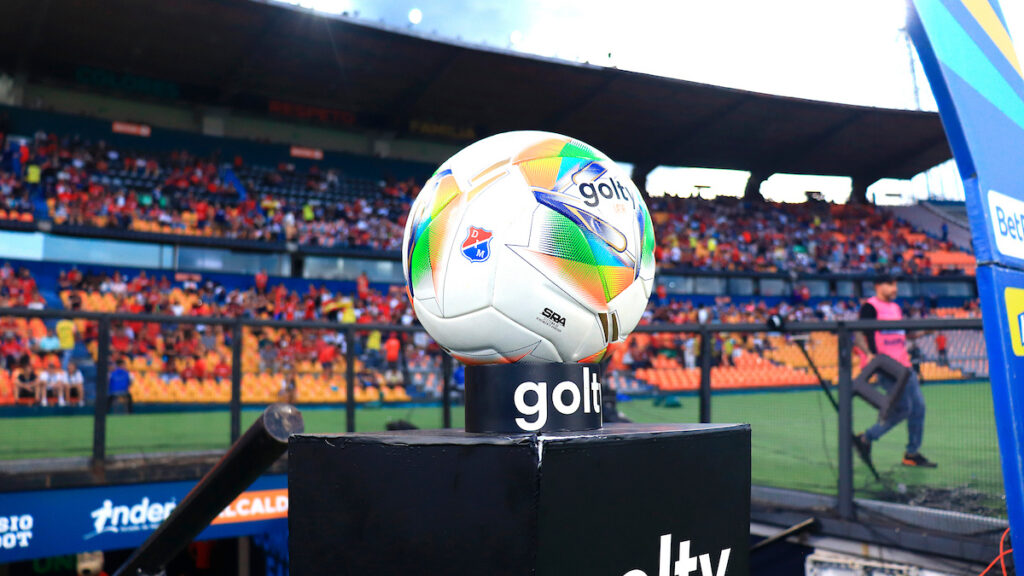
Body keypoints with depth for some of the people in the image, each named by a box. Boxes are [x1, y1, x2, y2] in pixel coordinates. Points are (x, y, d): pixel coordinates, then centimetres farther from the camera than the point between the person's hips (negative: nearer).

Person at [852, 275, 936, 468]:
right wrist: (868, 354, -31)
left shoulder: (896, 308, 19)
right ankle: (865, 439, 2)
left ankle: (912, 453, 15)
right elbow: (858, 334, -15)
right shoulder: (870, 307, -7)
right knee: (903, 408, -12)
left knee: (918, 406, 6)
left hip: (903, 365, 9)